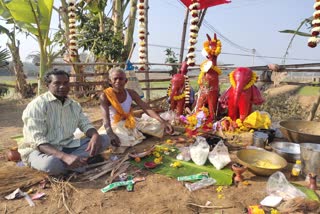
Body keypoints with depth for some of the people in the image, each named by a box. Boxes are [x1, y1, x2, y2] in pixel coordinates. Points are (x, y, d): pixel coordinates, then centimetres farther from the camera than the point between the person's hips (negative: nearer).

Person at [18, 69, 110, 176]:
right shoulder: (37, 105, -16)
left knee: (104, 139, -9)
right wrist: (65, 157, -39)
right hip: (39, 150, -6)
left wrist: (95, 136, -20)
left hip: (66, 146, 6)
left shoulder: (74, 105, 5)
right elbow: (37, 141, -24)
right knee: (52, 163, -42)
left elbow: (85, 124, 6)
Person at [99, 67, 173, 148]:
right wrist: (110, 134, -50)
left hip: (131, 121, 4)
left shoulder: (131, 93, -5)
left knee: (158, 124, -7)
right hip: (115, 125, -4)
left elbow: (146, 108, -10)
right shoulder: (105, 95, -17)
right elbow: (105, 117, -29)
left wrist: (163, 122, -21)